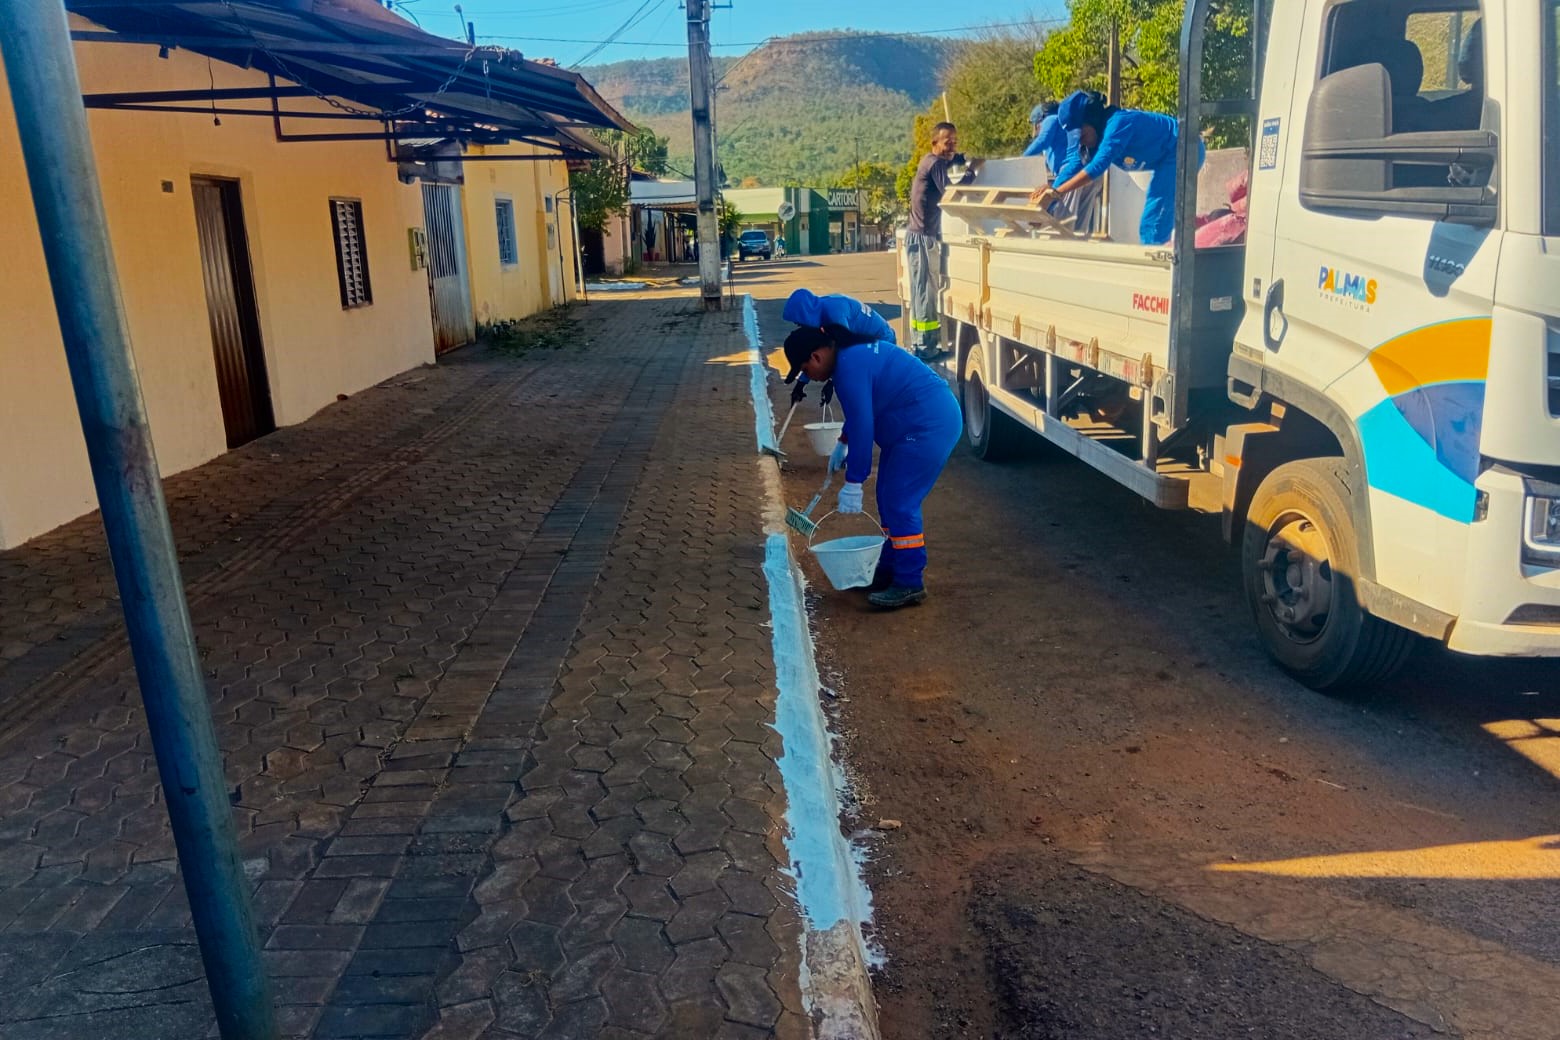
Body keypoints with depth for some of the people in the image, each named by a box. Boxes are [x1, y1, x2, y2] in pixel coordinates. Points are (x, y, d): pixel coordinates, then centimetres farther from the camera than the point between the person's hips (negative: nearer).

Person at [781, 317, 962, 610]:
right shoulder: (852, 353, 12)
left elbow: (862, 427, -22)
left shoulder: (850, 368, -21)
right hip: (920, 424, 11)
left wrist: (853, 484, -17)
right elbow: (861, 412, 27)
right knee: (890, 499, 15)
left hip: (929, 428, -11)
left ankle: (910, 584, -2)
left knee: (900, 503, -10)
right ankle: (890, 570, 25)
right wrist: (843, 444, 29)